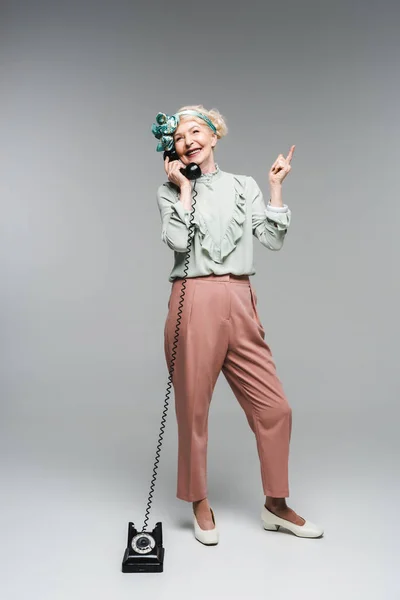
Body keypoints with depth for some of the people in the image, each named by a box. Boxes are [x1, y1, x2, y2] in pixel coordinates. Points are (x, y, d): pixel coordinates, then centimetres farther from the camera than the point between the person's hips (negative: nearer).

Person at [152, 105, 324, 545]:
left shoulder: (244, 186, 15)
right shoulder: (170, 191, 9)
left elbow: (273, 240, 6)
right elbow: (178, 241, -10)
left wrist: (275, 186, 5)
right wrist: (184, 187, -3)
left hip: (240, 303, 3)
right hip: (195, 302, -2)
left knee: (274, 407, 3)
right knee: (193, 407, 5)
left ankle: (276, 505, 23)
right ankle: (200, 505, 26)